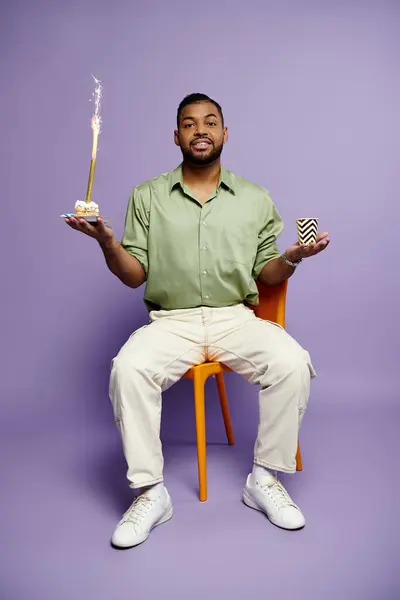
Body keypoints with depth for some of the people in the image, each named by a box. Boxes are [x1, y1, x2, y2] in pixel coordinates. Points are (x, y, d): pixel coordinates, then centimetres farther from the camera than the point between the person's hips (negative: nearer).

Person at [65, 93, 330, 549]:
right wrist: (107, 241, -15)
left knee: (292, 364, -26)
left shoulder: (255, 199, 11)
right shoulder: (147, 197, 8)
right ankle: (150, 492, -12)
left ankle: (265, 479, -6)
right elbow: (135, 276, 4)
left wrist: (291, 258, -12)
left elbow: (265, 276, 10)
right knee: (129, 369, -30)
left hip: (236, 318, 1)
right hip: (170, 320, 0)